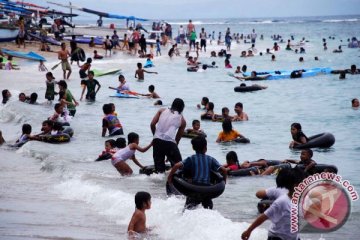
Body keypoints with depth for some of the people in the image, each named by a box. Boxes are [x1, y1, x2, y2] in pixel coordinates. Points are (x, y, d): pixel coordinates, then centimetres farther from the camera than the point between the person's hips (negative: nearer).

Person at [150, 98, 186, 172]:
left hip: (157, 141, 3)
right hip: (169, 142, -3)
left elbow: (152, 124, 7)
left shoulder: (162, 111, 16)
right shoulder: (182, 119, 13)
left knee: (159, 165, 10)